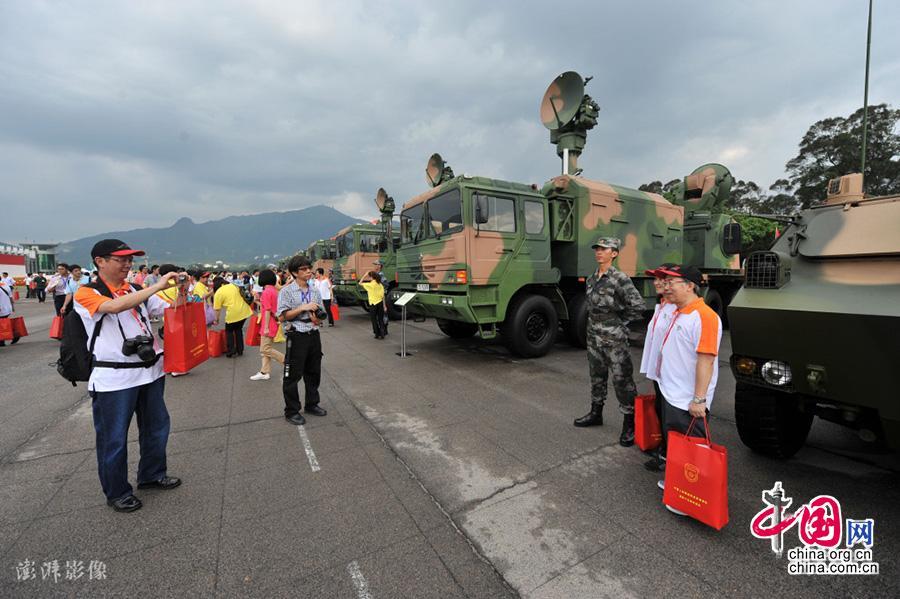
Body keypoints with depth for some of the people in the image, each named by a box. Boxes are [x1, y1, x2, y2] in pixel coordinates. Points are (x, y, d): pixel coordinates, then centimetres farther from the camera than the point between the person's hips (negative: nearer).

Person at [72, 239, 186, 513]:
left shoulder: (136, 291, 9)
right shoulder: (86, 293, -7)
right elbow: (114, 306, -27)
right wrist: (157, 286, -30)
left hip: (150, 371, 6)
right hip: (114, 378, -5)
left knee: (156, 427, 18)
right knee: (114, 438, 8)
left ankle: (152, 475, 39)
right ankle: (117, 493, 28)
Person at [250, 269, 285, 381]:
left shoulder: (266, 292, -17)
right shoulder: (274, 290, 9)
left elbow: (267, 310, -19)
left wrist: (266, 327, -17)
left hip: (268, 325, -9)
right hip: (273, 323, 9)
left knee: (265, 349, -4)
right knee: (265, 348, 13)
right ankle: (264, 372, 18)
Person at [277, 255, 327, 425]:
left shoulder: (315, 291, 9)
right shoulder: (287, 291, -7)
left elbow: (322, 314, 16)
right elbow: (282, 317, -12)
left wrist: (316, 317, -6)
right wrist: (303, 308, -18)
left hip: (314, 335, 6)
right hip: (297, 337, -5)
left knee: (313, 372, 16)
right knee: (292, 376, 4)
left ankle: (312, 404, 33)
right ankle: (292, 411, 19)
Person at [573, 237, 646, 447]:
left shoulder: (619, 278, -13)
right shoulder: (591, 279, 9)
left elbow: (638, 306, -17)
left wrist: (619, 322, -8)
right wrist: (595, 322, 13)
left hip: (614, 339, -7)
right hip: (594, 336, 7)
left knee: (622, 380, -1)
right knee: (597, 376, 18)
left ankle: (630, 424, 11)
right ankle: (596, 414, 33)